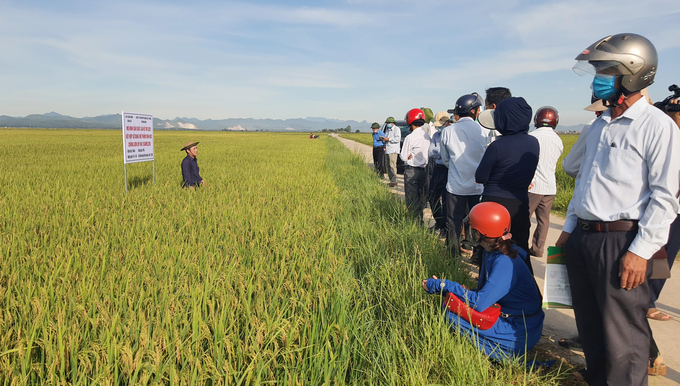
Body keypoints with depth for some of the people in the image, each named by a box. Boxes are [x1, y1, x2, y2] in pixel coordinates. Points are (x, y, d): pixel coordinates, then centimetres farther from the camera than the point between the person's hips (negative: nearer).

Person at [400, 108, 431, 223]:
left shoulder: (410, 138, -17)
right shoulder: (428, 137, 3)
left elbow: (404, 157, -12)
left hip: (411, 171, -6)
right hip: (424, 169, 6)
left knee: (412, 198, 2)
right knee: (421, 196, 16)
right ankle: (420, 220, 23)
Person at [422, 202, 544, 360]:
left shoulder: (505, 264, -25)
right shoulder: (493, 252, 2)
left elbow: (479, 303, -29)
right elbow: (484, 292, 10)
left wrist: (442, 285, -21)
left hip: (519, 335, -9)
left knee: (450, 311, -18)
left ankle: (497, 355, -6)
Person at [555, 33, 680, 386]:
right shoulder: (599, 125, 15)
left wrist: (641, 251, -18)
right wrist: (569, 228, 18)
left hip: (621, 241, -7)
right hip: (582, 238, 8)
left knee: (622, 337, 2)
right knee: (590, 325, 17)